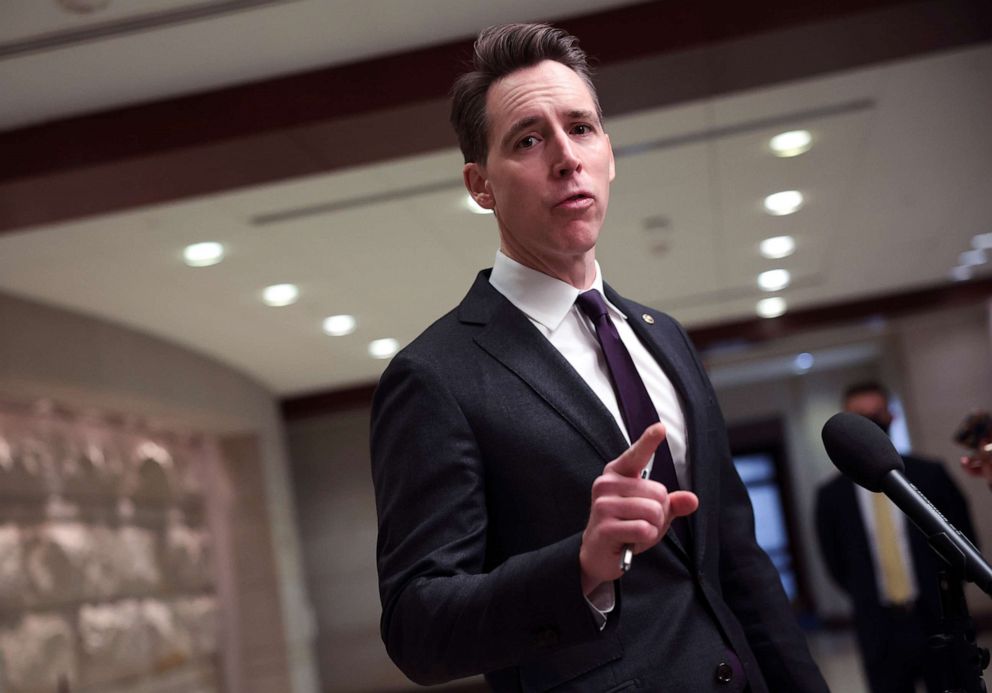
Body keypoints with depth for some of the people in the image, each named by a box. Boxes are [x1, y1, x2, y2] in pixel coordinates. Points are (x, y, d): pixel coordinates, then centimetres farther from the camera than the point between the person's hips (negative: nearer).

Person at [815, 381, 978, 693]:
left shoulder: (930, 475, 1)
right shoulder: (831, 495, 0)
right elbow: (836, 563, 9)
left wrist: (942, 592, 4)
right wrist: (869, 601, 7)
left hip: (940, 624, 0)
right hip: (880, 635, 0)